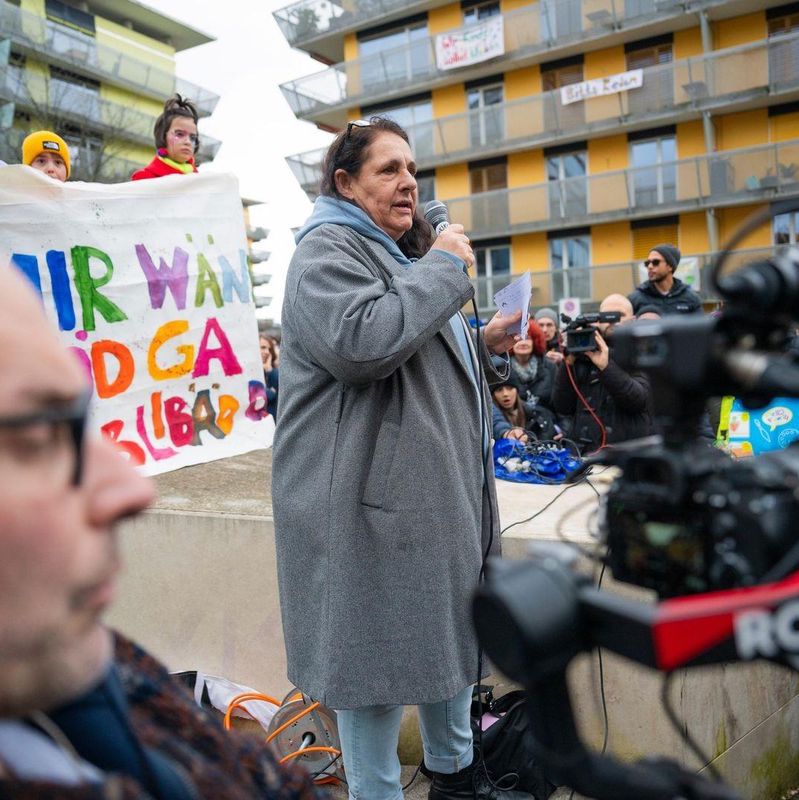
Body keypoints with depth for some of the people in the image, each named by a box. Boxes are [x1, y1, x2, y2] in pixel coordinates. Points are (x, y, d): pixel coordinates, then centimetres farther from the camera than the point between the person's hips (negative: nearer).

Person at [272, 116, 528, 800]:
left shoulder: (396, 253, 22)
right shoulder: (328, 250, -8)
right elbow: (360, 345, -28)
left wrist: (485, 347, 12)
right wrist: (444, 267, -17)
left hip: (438, 489, 10)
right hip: (373, 499, -10)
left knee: (451, 635, 19)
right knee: (378, 652, 0)